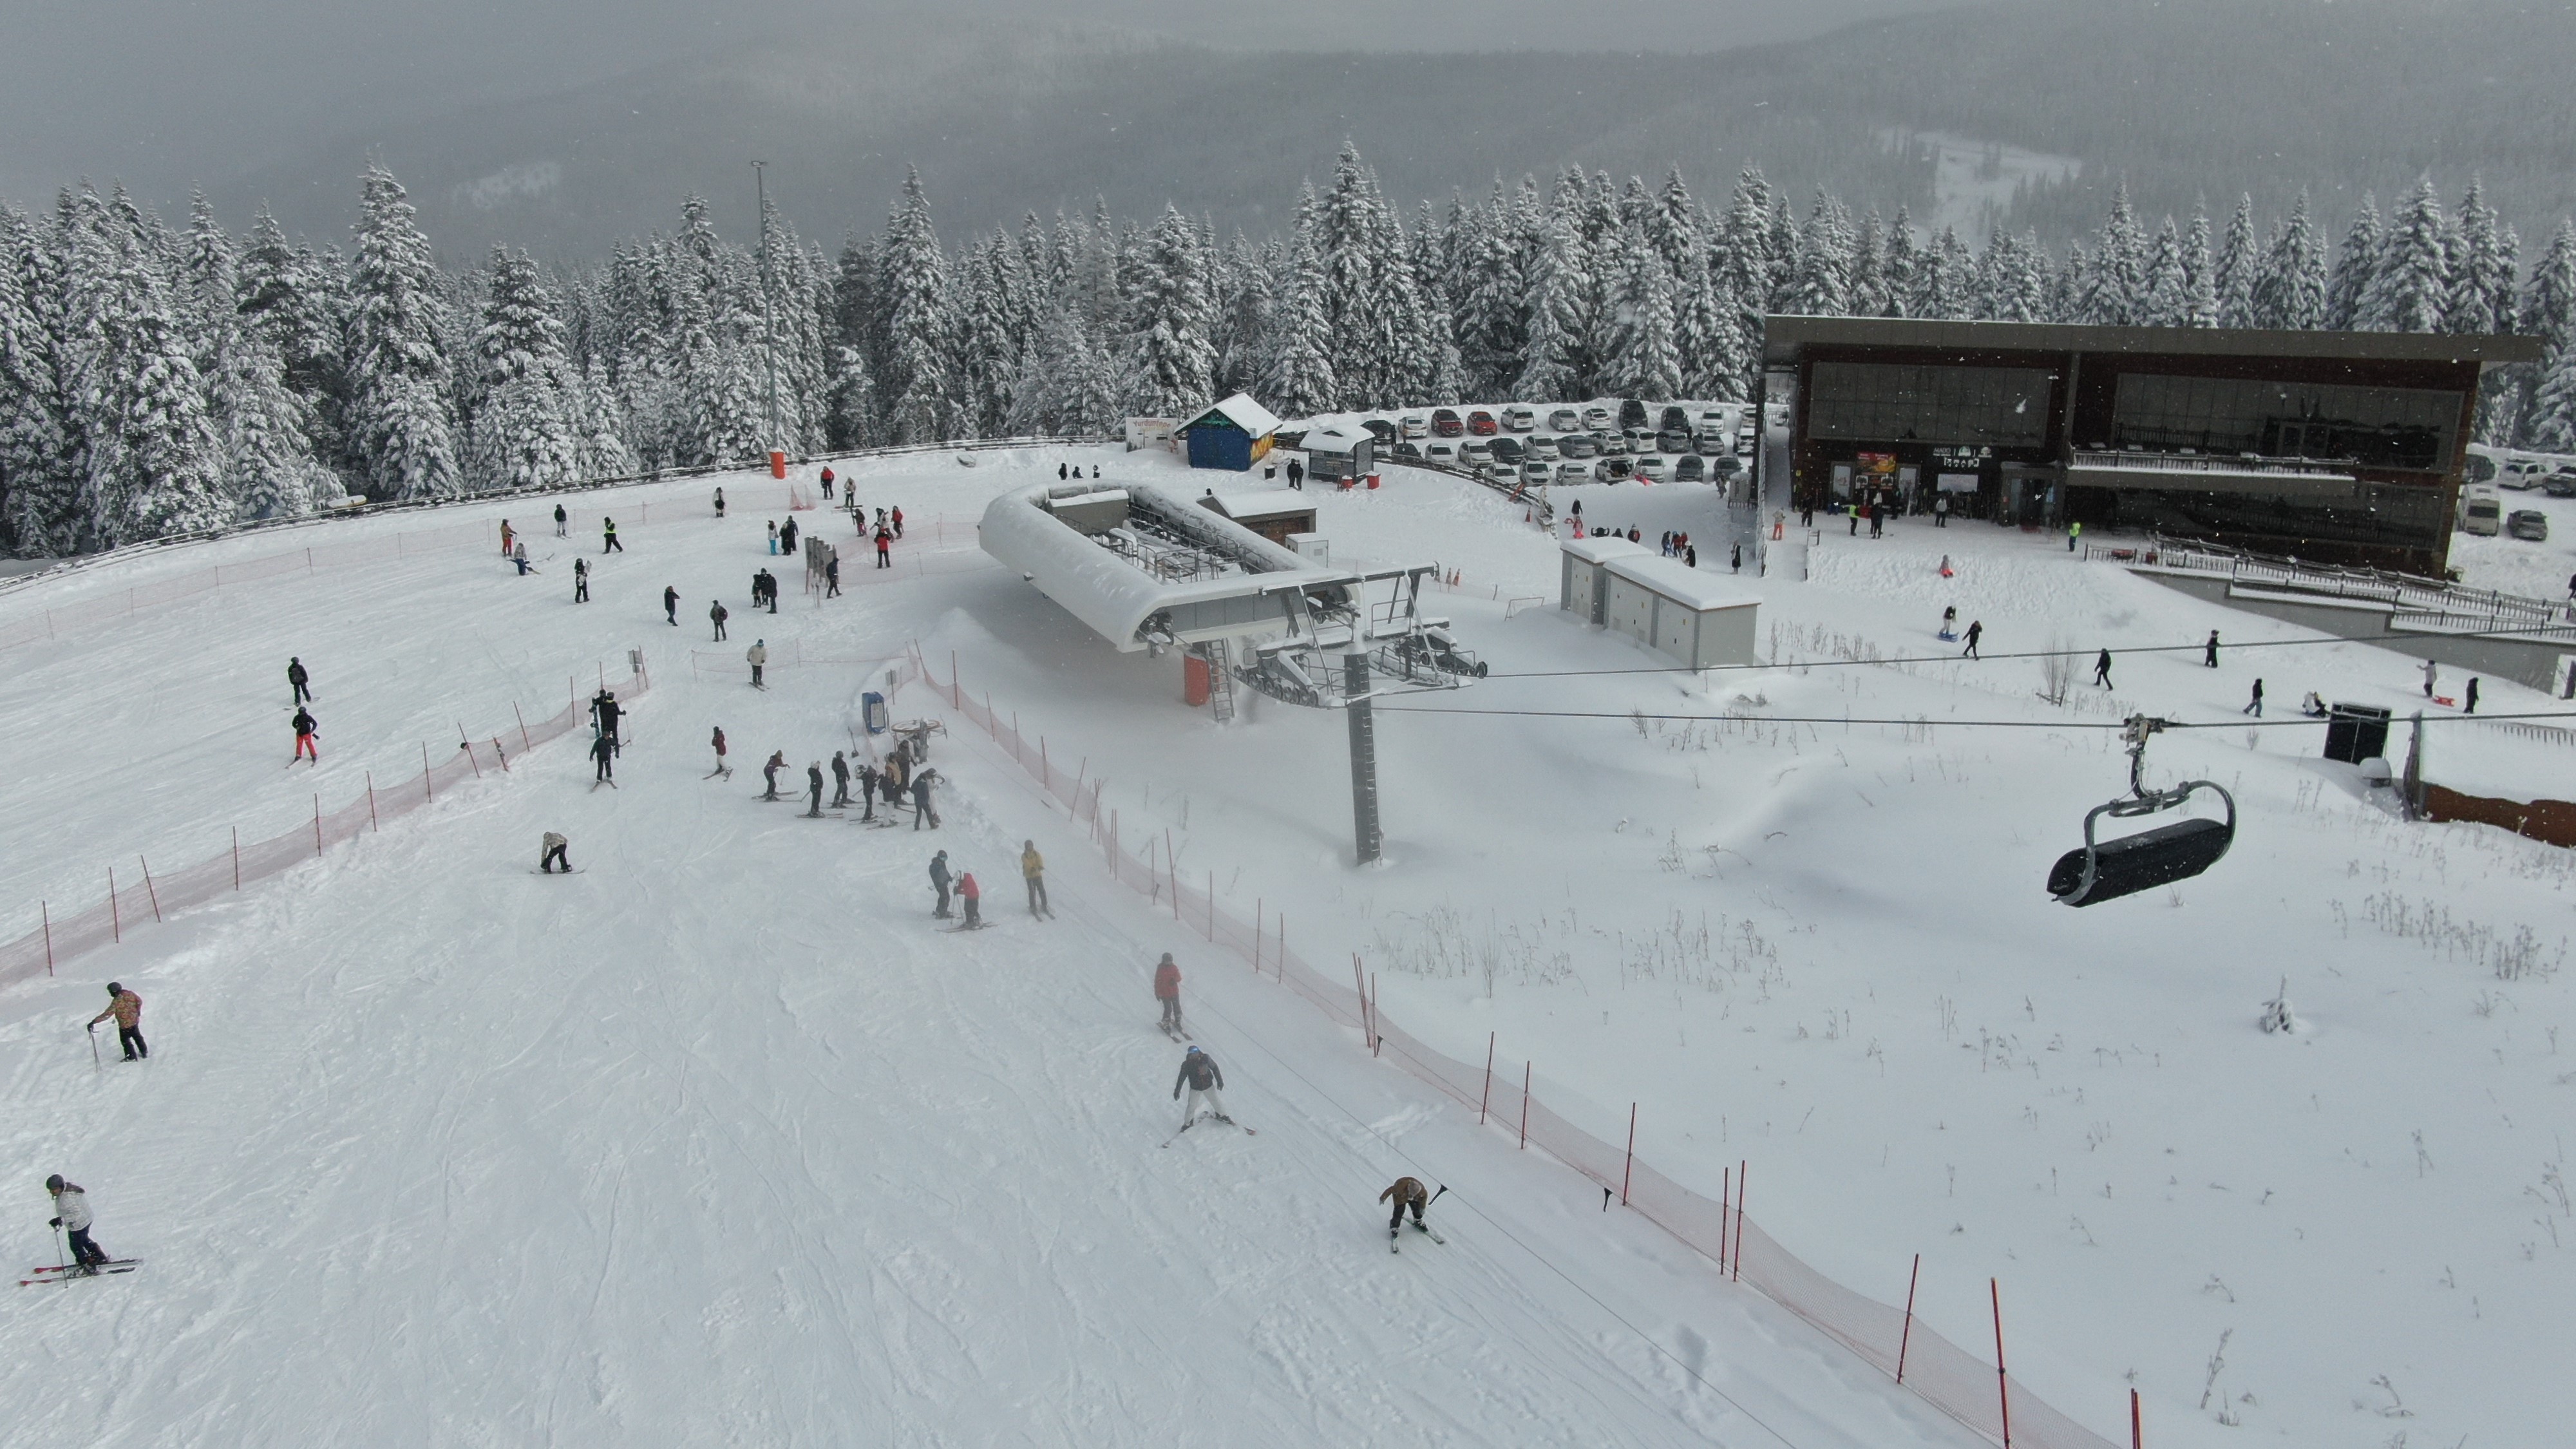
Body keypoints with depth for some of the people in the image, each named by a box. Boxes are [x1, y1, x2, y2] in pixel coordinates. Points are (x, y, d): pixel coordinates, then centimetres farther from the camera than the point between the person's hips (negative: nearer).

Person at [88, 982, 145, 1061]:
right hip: (135, 1020, 6)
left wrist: (94, 1021, -30)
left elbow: (107, 1014, -32)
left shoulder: (116, 1002, -29)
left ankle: (132, 1057, 27)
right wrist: (137, 1011, 22)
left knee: (125, 1041, 17)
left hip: (125, 1024, -6)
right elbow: (139, 1001, 3)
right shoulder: (129, 994, -11)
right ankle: (144, 1052, 40)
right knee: (137, 1037, 27)